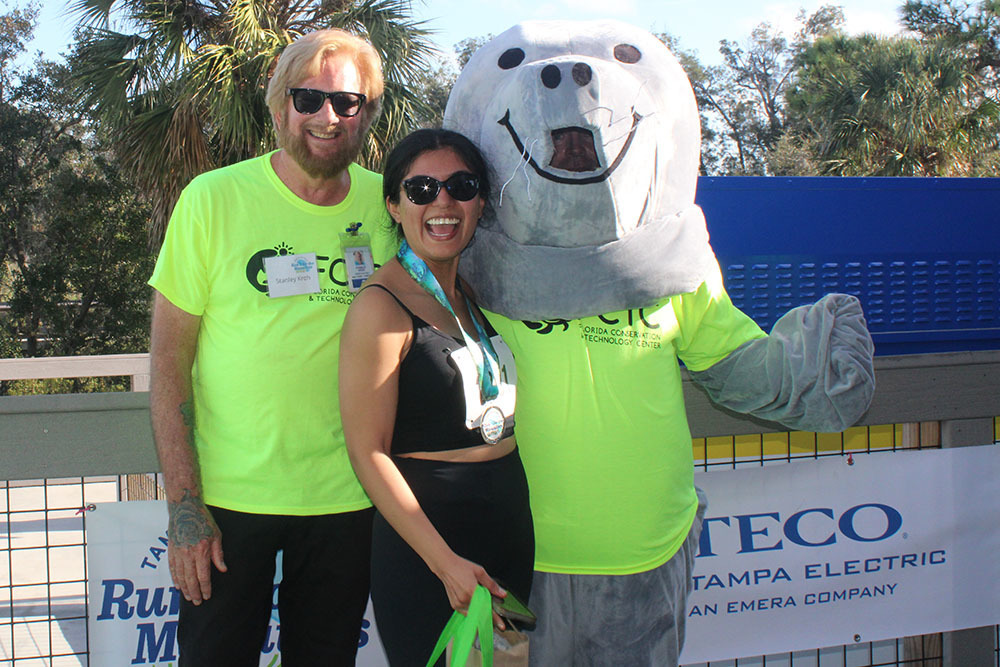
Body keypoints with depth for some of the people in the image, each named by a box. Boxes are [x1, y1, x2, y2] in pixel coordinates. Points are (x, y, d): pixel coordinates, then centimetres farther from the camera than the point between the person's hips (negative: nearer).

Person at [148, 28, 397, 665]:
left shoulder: (387, 204, 0)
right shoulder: (213, 200, -7)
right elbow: (169, 359, -6)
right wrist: (183, 505, -11)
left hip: (347, 496, 2)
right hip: (228, 498, -2)